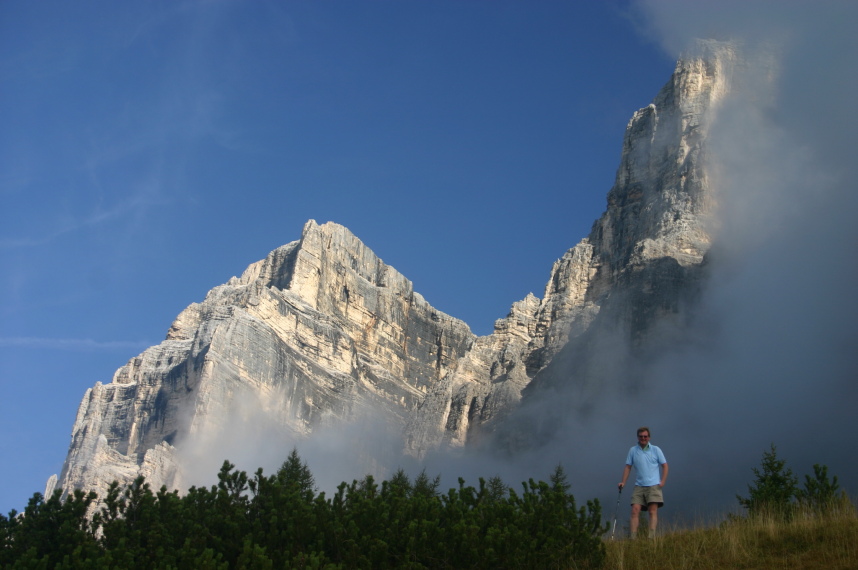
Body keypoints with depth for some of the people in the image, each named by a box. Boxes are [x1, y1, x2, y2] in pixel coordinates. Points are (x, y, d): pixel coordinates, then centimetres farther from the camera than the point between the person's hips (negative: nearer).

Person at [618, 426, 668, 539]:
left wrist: (663, 481, -3)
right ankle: (633, 537, -12)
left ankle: (651, 537, -13)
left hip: (653, 486, -2)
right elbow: (628, 467, 11)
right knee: (635, 510, -8)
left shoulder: (655, 450, 6)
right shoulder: (633, 450, 9)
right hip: (639, 486, 2)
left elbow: (664, 465, 8)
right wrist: (623, 482, 1)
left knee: (653, 511, -9)